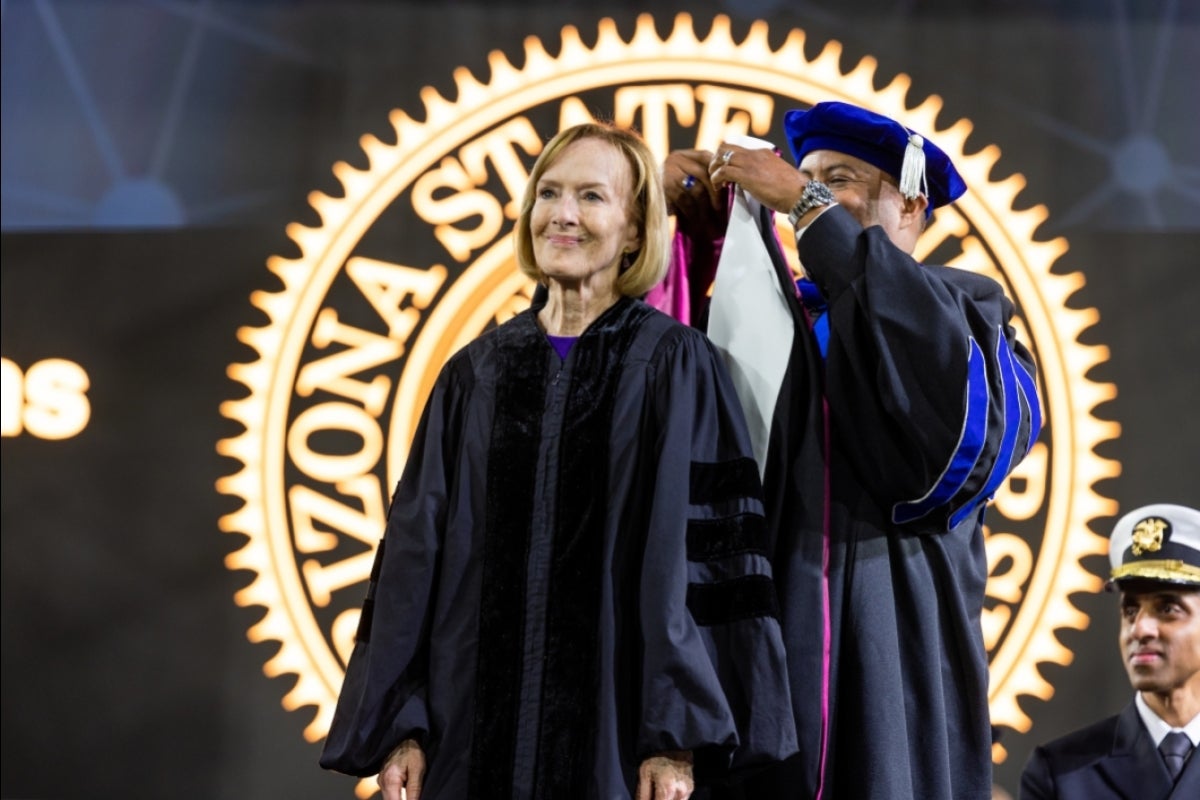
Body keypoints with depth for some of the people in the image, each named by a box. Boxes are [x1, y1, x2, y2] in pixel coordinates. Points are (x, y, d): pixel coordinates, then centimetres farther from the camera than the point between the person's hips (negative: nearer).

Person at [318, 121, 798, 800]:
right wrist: (398, 723, 0)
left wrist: (677, 737, -15)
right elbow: (417, 549, 8)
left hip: (614, 722, -3)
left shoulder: (673, 366, -1)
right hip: (476, 724, 3)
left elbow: (697, 549, -7)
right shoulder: (477, 374, 10)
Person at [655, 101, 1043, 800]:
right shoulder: (770, 313, 21)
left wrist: (809, 207, -14)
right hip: (754, 638, 3)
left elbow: (935, 353, -15)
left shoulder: (969, 309, 9)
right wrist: (683, 219, -5)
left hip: (891, 648, -3)